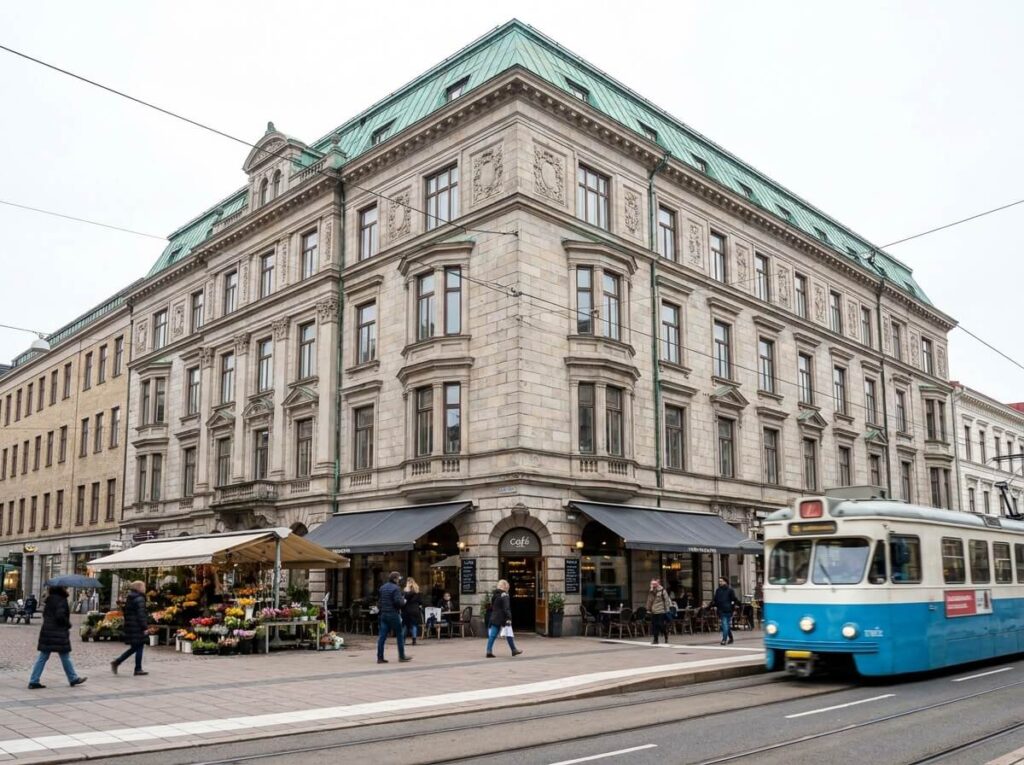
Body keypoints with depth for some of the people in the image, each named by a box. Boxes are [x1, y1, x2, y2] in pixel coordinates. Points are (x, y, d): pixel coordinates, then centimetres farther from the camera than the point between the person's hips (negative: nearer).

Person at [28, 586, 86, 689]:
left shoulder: (50, 599, 10)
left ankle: (33, 681, 5)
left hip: (47, 631, 8)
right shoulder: (61, 600, -16)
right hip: (58, 633, -8)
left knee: (43, 657, 8)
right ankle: (73, 678, 16)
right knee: (65, 657, 4)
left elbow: (45, 614, 18)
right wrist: (68, 624, -7)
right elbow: (60, 616, -22)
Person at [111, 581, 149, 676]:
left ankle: (116, 662, 10)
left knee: (134, 648, 16)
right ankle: (138, 670, 4)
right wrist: (145, 627, -15)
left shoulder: (129, 599, 15)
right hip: (137, 628, -9)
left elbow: (126, 613, 19)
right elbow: (141, 614, -18)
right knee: (139, 647, 0)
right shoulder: (139, 599, -13)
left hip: (129, 627, 9)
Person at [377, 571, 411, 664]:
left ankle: (380, 657, 2)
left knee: (382, 636, 4)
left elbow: (379, 601, 14)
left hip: (383, 614, 7)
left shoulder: (382, 587, 12)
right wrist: (404, 601, -1)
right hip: (393, 614, -7)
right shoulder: (395, 588, -12)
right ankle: (402, 656, 10)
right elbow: (398, 602, -19)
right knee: (399, 635, 5)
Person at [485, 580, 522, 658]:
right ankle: (514, 650, 13)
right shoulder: (504, 596, -11)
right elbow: (506, 608, -19)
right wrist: (509, 618, -22)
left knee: (492, 635, 3)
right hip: (503, 619, -7)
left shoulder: (495, 596, 14)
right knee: (509, 635, 4)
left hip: (494, 619, 7)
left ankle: (489, 651, -5)